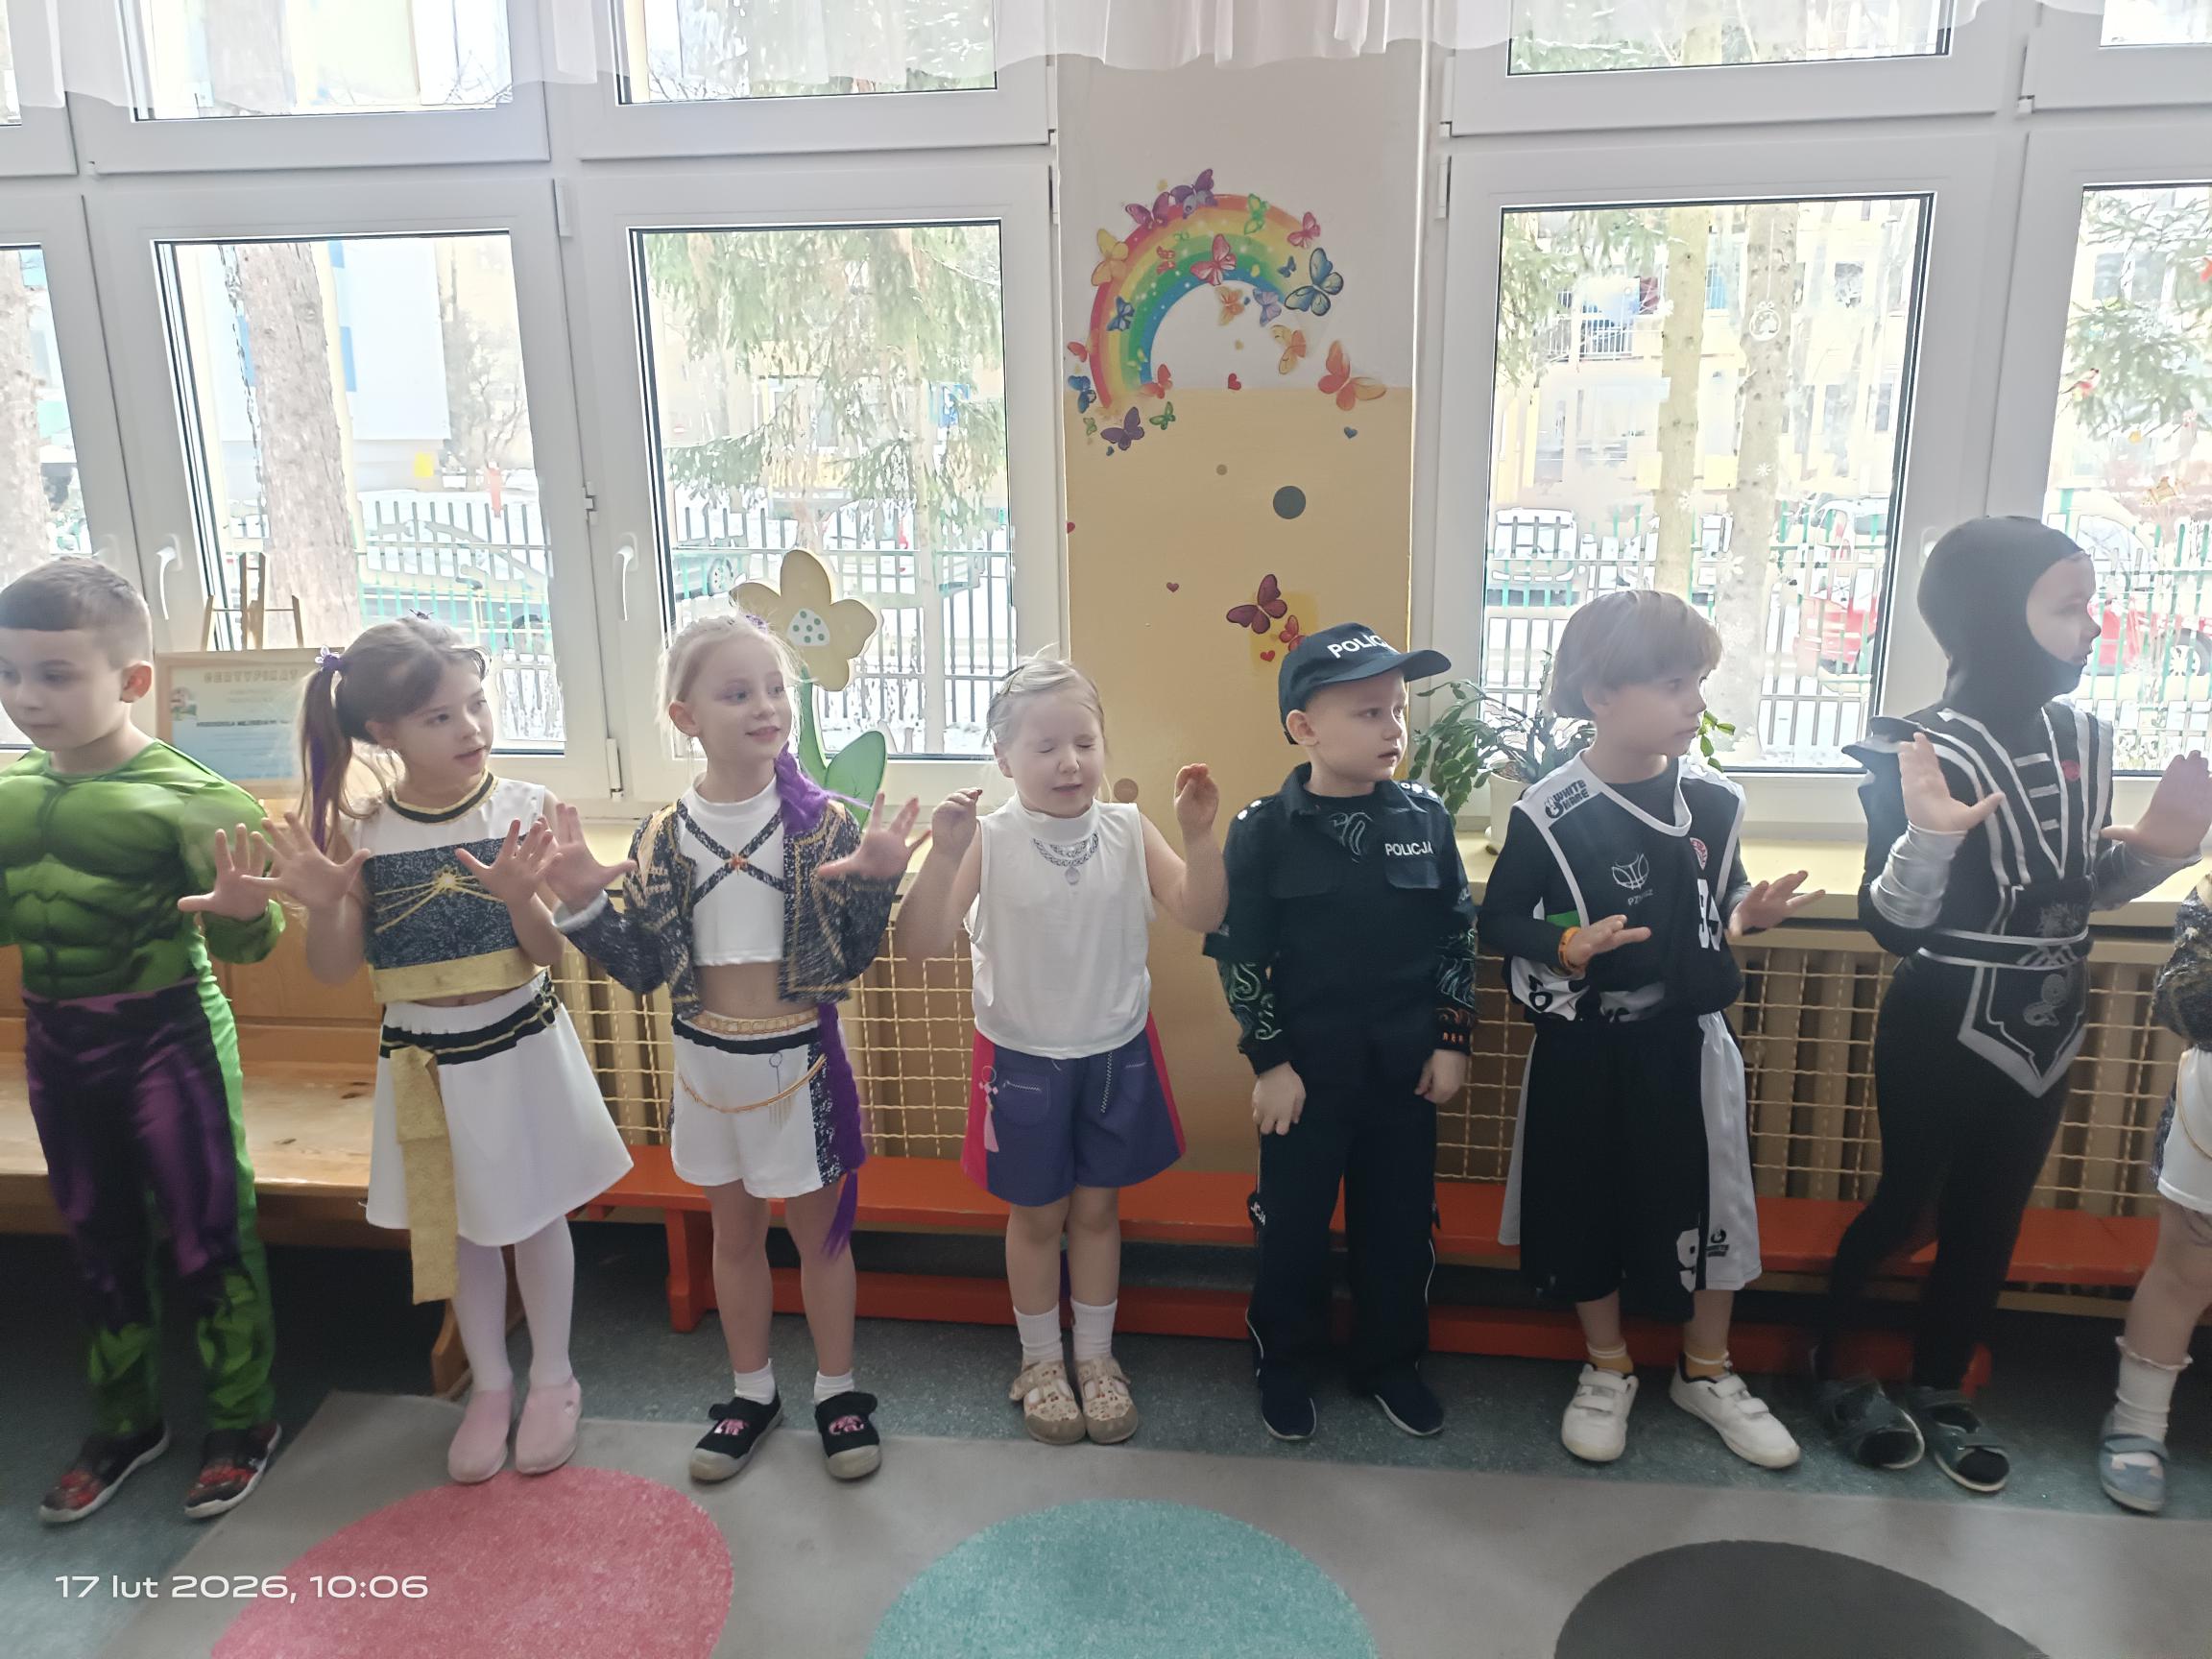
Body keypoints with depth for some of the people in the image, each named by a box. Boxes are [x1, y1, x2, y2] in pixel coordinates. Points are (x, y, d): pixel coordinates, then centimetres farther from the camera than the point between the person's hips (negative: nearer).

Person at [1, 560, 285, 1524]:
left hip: (167, 1037, -6)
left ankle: (242, 1421, 25)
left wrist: (241, 912, -37)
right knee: (98, 1242, 19)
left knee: (208, 1235, 6)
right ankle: (124, 1426, 38)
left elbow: (244, 942, -16)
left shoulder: (185, 799, -17)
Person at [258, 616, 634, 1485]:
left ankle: (552, 1377, 35)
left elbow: (550, 951, -12)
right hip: (424, 1058, 2)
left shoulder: (524, 809, -13)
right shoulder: (356, 829, -9)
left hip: (520, 1045, -2)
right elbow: (336, 969, -4)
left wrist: (519, 895, -32)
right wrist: (323, 903, -22)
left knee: (535, 1212, 14)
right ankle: (489, 1383, 38)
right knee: (459, 1224, 17)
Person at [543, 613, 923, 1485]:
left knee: (818, 1226, 14)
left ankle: (836, 1389, 34)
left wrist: (877, 880, -28)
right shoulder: (666, 834, -6)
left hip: (800, 1057, -3)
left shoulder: (824, 822, -13)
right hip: (709, 1059, 3)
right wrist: (583, 907, -17)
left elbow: (856, 954, -11)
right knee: (734, 1229, 19)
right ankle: (752, 1388, 40)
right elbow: (643, 966, -3)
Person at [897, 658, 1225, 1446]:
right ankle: (1040, 1360, 36)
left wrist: (1198, 836, -27)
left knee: (1097, 1206, 17)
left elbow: (1203, 915, -12)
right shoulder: (989, 841, -15)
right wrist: (943, 855, -36)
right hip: (1023, 1057, -2)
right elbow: (919, 945, -22)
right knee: (1037, 1213, 14)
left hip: (1116, 1052, 2)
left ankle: (1095, 1355, 37)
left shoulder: (1129, 830, -8)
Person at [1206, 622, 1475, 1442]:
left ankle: (1391, 1362, 35)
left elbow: (1458, 934, 5)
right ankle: (1284, 1366, 31)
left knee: (1400, 1222, 14)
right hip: (1305, 1067, -2)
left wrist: (1451, 1039, 3)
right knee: (1293, 1223, 11)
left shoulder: (1426, 818, -2)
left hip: (1405, 1064, 3)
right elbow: (1238, 956, -8)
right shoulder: (1263, 831, -11)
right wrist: (1270, 1061, -9)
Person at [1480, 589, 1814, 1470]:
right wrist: (1567, 946, -25)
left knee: (1706, 1206, 12)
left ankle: (1706, 1372, 35)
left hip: (1690, 1043, 3)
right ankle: (1607, 1370, 33)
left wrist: (1749, 915, -7)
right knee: (1588, 1207, 11)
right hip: (1586, 1049, -3)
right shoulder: (1548, 813, -15)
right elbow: (1498, 922, -9)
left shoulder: (1713, 801, -2)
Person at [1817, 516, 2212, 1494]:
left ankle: (1940, 1393, 35)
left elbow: (2085, 887, 12)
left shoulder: (2084, 738, 0)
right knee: (1906, 1207, 9)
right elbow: (1891, 927, -20)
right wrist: (1928, 838, -37)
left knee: (1989, 1222, 17)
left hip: (2045, 1035, 6)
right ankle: (1834, 1365, 32)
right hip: (1943, 1035, -6)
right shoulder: (1920, 752, -19)